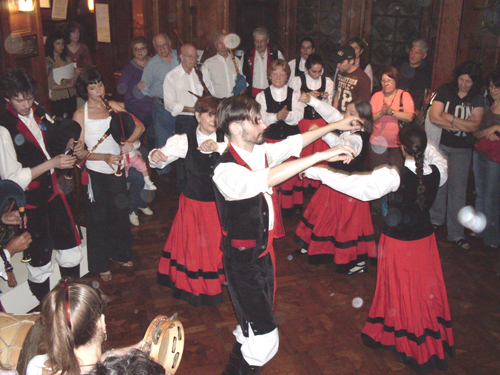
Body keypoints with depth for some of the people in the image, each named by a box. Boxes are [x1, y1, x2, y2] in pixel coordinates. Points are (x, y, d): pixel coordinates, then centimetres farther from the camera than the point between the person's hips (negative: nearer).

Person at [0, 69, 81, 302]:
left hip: (52, 192, 7)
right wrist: (51, 163, -24)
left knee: (69, 246, 14)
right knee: (40, 258, 8)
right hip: (30, 203, -7)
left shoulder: (37, 115, 4)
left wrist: (66, 151, 7)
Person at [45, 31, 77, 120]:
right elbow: (50, 86, -13)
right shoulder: (47, 61, -8)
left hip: (71, 97, 5)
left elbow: (75, 79, 3)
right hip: (56, 100, -5)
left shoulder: (68, 59, 9)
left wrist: (67, 81, -18)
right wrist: (68, 85, -9)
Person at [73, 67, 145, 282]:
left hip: (117, 170, 3)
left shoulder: (112, 106, 3)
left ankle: (120, 254, 40)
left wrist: (130, 141, -21)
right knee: (99, 218, 9)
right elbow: (79, 152, -11)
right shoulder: (80, 115, -7)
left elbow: (139, 125, -2)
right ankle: (101, 264, 27)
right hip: (95, 173, -3)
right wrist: (105, 157, -26)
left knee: (120, 213, 17)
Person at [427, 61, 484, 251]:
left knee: (458, 190, 0)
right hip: (440, 144, 0)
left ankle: (456, 233, 7)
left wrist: (449, 118, -13)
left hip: (462, 149, 0)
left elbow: (474, 125, -10)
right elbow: (434, 117, -13)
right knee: (438, 183, 10)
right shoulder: (445, 91, -2)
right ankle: (436, 219, 32)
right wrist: (462, 124, -12)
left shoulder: (477, 99, 2)